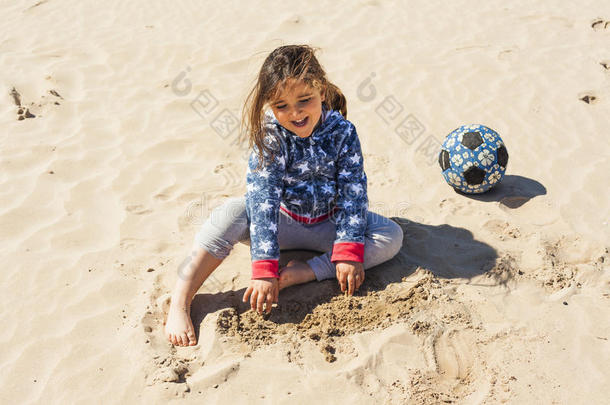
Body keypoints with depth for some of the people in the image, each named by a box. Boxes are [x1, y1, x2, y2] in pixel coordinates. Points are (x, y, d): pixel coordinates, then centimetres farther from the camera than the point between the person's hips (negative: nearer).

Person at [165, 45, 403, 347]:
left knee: (392, 236, -19)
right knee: (232, 212, -31)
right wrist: (265, 270, -35)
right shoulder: (269, 135, -21)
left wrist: (349, 251, -23)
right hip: (282, 222, -2)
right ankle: (180, 302, -28)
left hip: (328, 224, 2)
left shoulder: (342, 132, -16)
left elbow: (353, 192, -14)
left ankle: (305, 273, -30)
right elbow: (263, 200, -29)